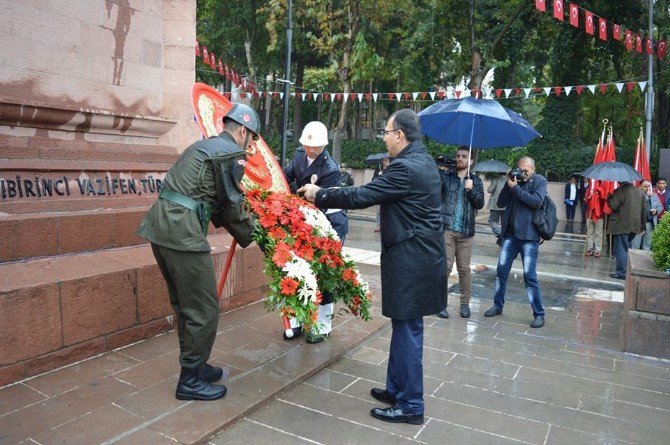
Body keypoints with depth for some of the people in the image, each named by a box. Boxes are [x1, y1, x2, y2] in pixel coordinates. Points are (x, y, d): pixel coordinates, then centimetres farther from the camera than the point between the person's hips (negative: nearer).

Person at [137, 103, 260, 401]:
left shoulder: (203, 146, 24)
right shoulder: (232, 153, -4)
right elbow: (232, 204, -3)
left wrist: (241, 230, 25)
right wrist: (251, 236, 12)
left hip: (160, 225, 10)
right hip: (182, 231, -10)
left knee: (185, 306, 19)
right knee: (203, 310, 1)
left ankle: (194, 365, 32)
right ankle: (190, 381, 12)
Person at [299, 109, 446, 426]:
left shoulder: (406, 167, -19)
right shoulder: (421, 161, 13)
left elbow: (360, 196, -18)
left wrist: (318, 195, -7)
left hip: (411, 261, -10)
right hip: (417, 256, 10)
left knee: (407, 329, 0)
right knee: (403, 326, 17)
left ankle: (410, 405, 13)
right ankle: (397, 389, 31)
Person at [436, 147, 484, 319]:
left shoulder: (476, 181, 11)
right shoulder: (445, 175, 5)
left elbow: (480, 204, 2)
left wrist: (471, 189, -12)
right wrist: (439, 169, -23)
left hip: (466, 231, 2)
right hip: (446, 229, -2)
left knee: (464, 269, 8)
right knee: (445, 267, -3)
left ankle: (465, 303, 19)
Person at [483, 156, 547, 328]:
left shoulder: (540, 181, -1)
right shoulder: (514, 180, 9)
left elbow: (536, 202, -17)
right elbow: (500, 203, 4)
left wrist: (515, 188, -14)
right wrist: (508, 185, -7)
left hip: (529, 237, -4)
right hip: (510, 234, 5)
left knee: (530, 276, -4)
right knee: (501, 271, 9)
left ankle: (539, 314, 6)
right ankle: (498, 305, 24)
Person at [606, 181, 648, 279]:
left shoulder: (620, 190, -12)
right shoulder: (638, 191, 11)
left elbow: (613, 206, -16)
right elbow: (644, 209, 15)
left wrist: (609, 197, 3)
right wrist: (642, 224, 21)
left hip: (622, 225, -7)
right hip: (634, 225, 7)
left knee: (621, 249, -2)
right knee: (627, 248, 17)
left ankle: (621, 273, -1)